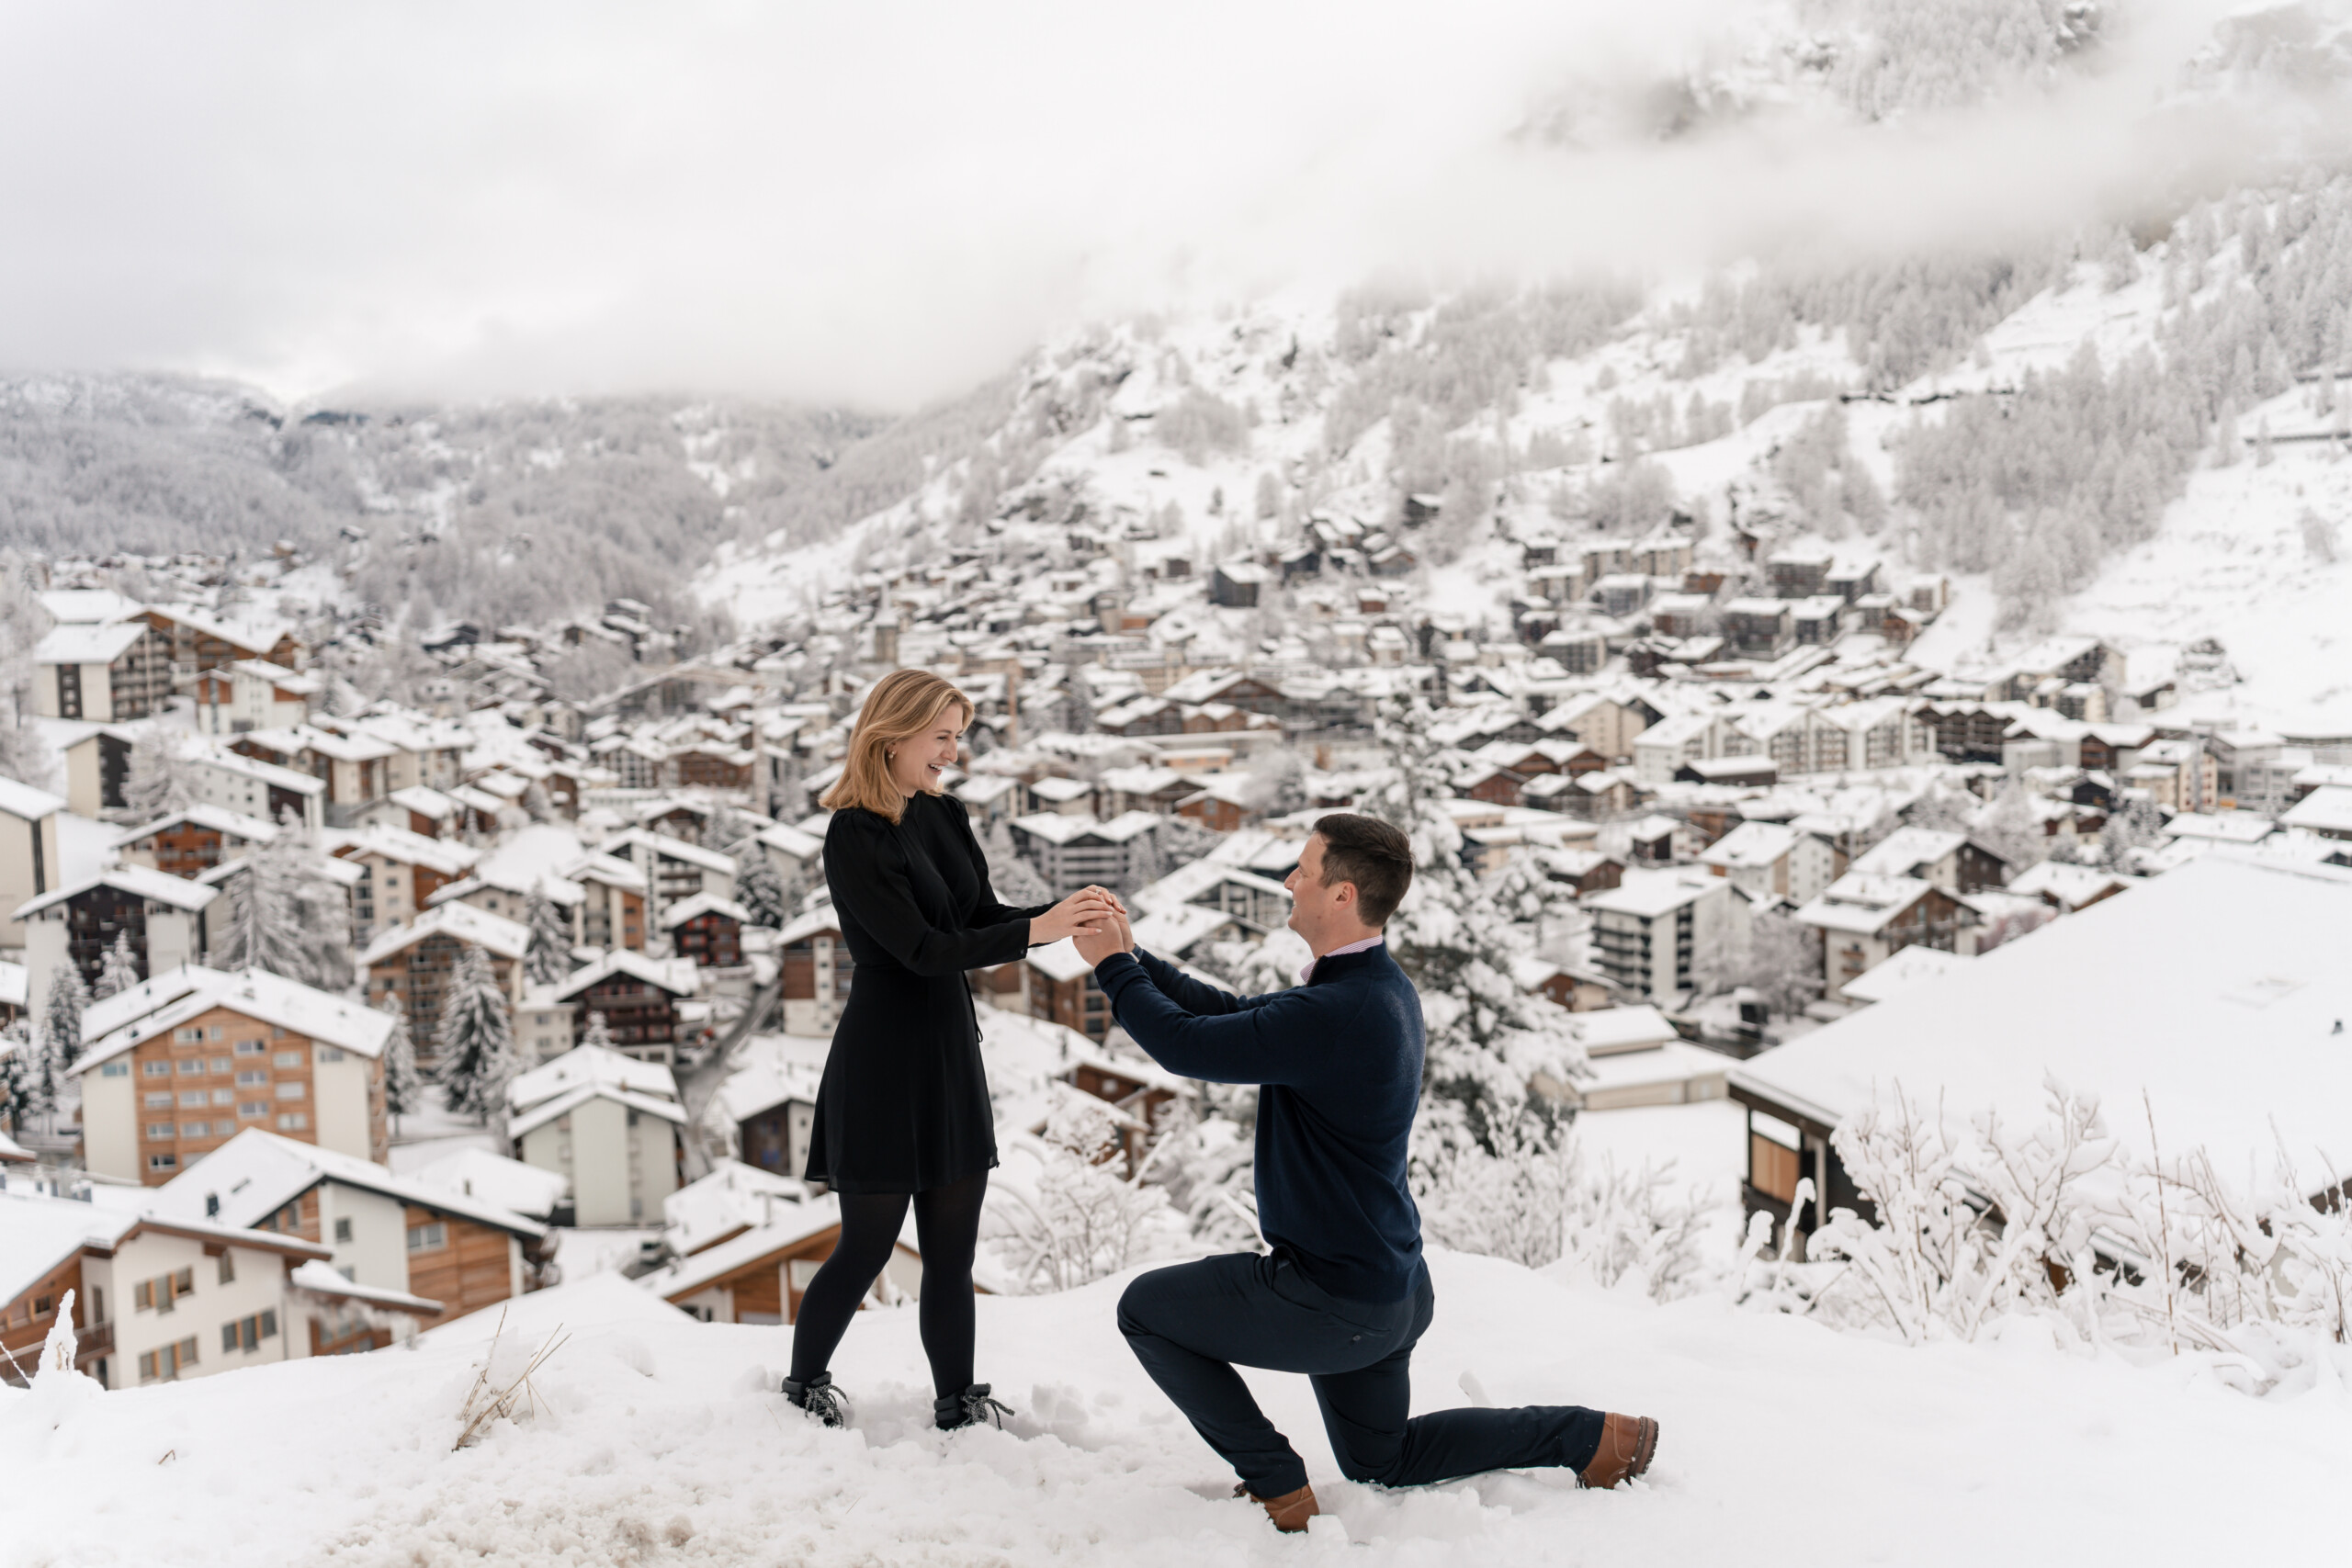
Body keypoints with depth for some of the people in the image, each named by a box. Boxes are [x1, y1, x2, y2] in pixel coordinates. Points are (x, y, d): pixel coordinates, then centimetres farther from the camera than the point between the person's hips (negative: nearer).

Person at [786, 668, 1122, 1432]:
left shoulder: (945, 816, 8)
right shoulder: (855, 836, -16)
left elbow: (983, 920, 8)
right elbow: (922, 948, -22)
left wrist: (1068, 913, -9)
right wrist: (1038, 930, -27)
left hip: (950, 1051, 7)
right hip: (884, 1059, -7)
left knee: (952, 1254, 12)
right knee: (865, 1248, 7)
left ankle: (957, 1404, 24)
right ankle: (804, 1384, 30)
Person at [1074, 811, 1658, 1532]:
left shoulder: (1336, 1014, -30)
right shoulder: (1378, 987, 3)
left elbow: (1189, 1046, -25)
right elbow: (1235, 1015, 10)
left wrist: (1113, 967, -10)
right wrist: (1133, 958, 7)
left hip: (1336, 1300, -10)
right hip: (1389, 1285, 10)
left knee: (1146, 1309, 4)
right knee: (1380, 1462, 28)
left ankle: (1279, 1487, 7)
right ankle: (1593, 1436, 23)